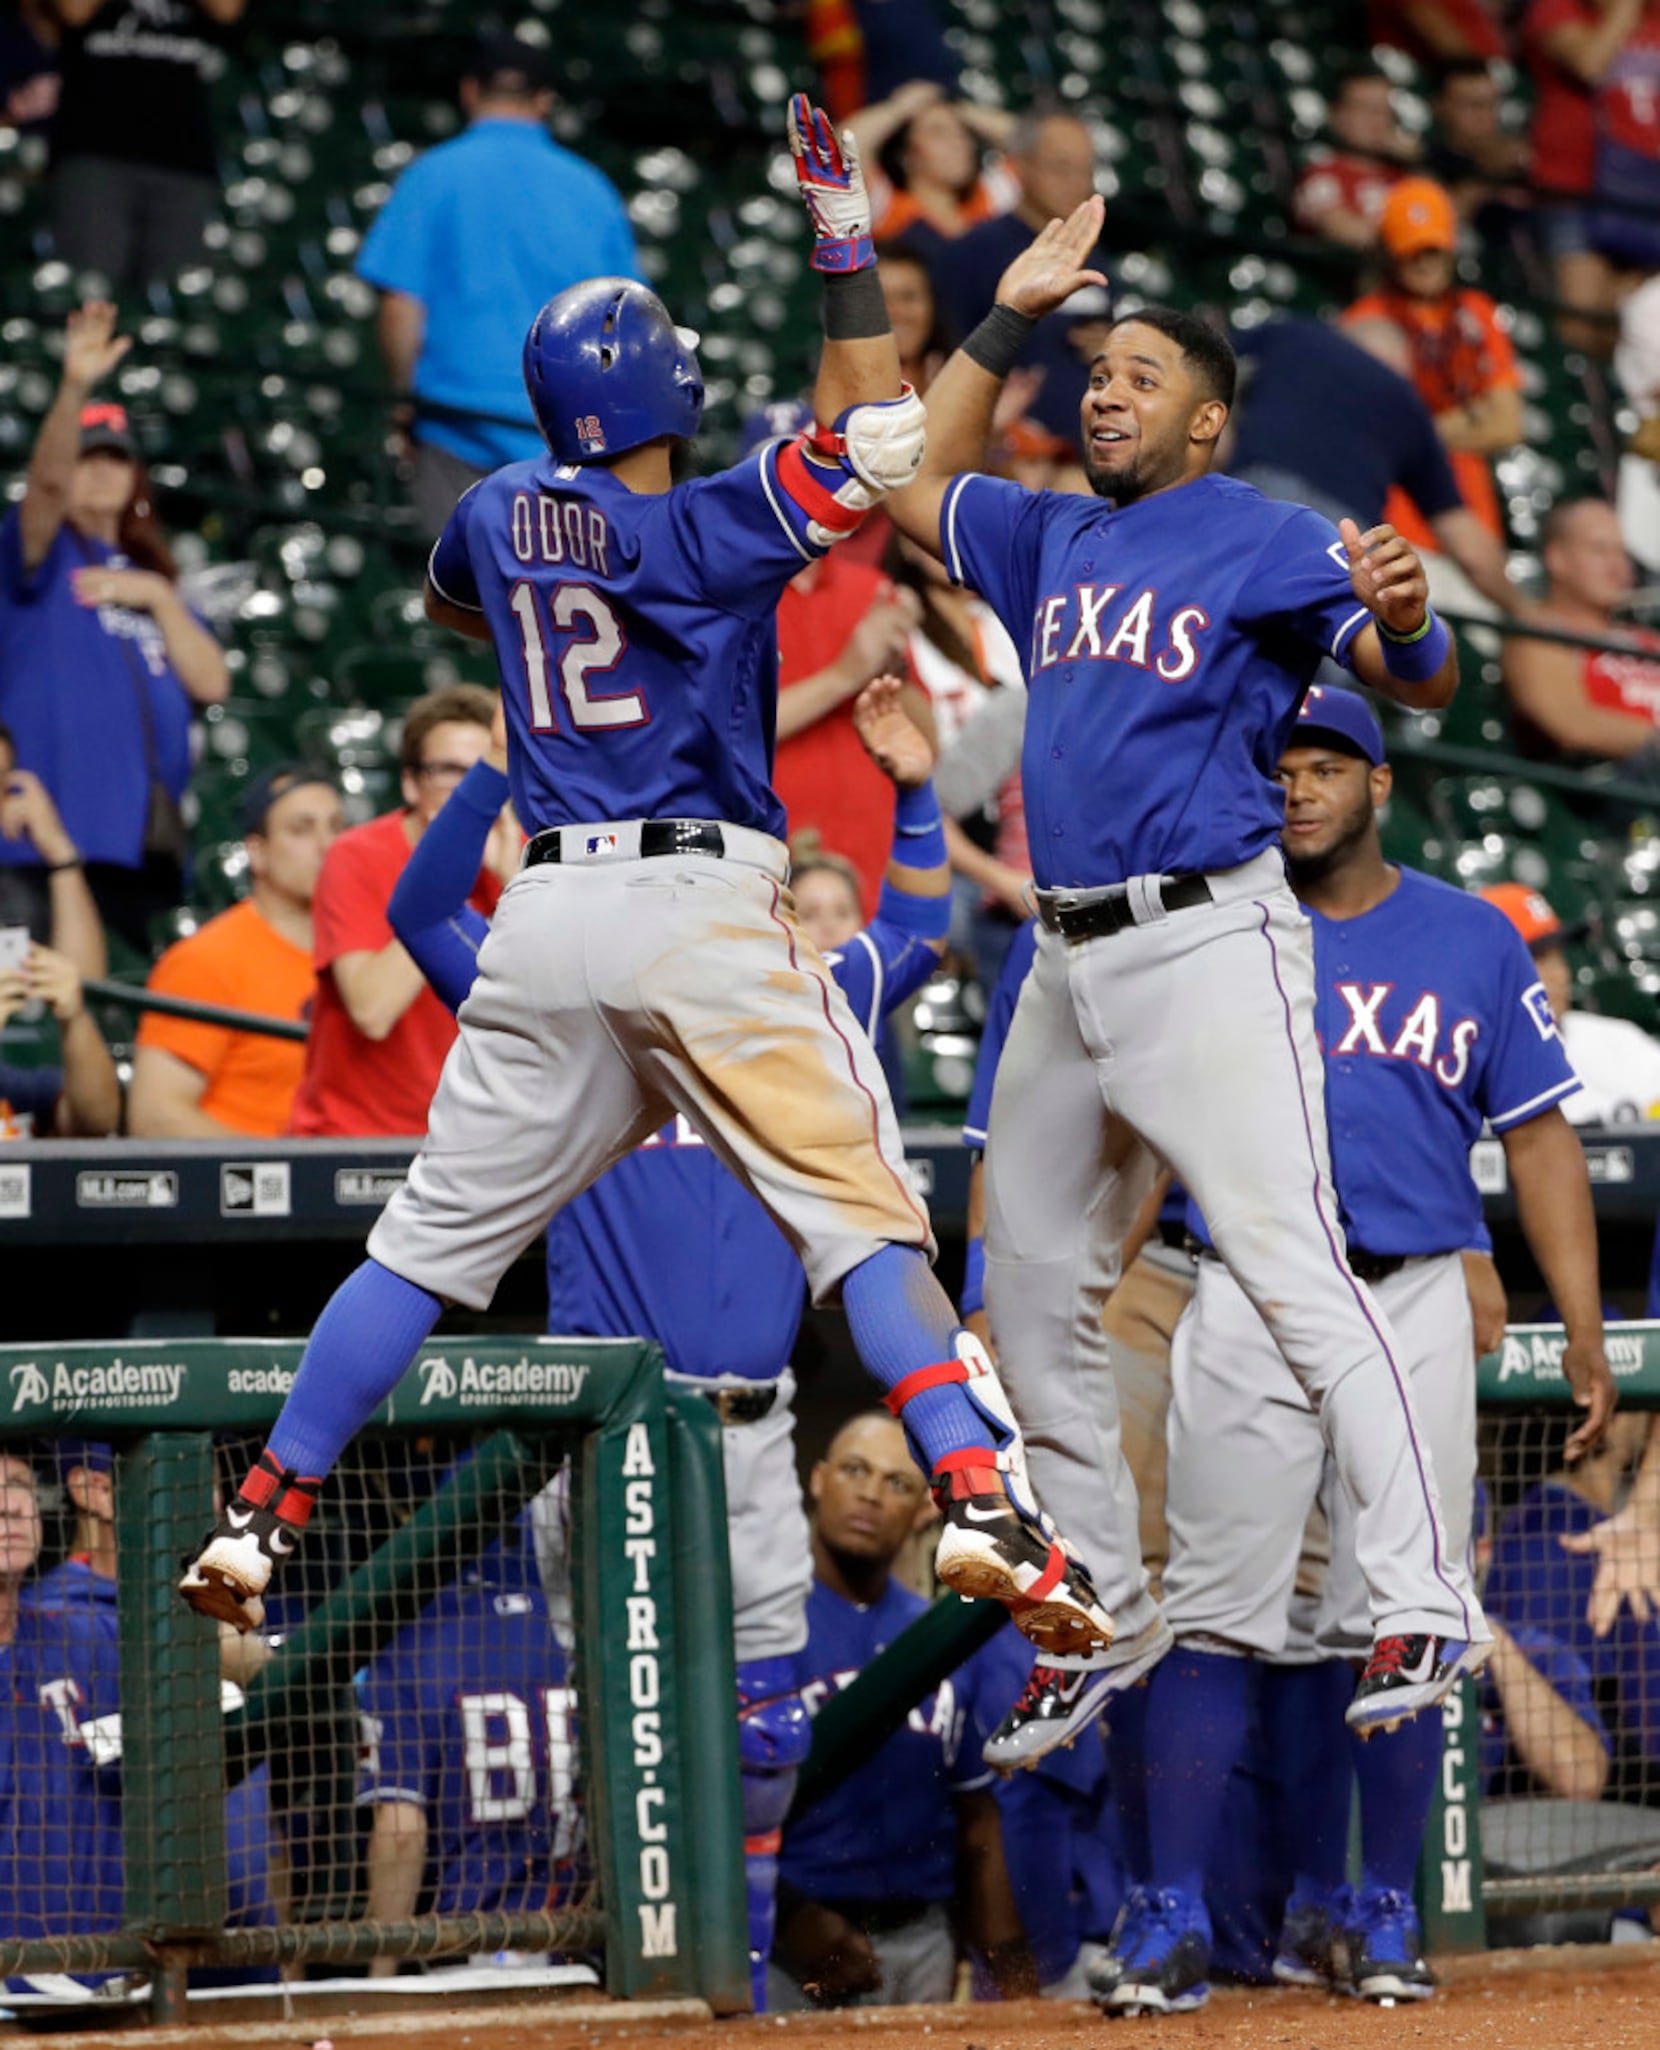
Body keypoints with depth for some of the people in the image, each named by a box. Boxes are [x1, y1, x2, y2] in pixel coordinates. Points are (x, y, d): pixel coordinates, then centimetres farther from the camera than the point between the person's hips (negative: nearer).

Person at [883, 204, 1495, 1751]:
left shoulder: (1267, 542, -4)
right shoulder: (1054, 541, 18)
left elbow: (1421, 682, -14)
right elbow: (917, 483, 29)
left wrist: (1405, 618, -38)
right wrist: (1010, 316, 22)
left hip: (1206, 942, -8)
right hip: (1067, 965, 8)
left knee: (1294, 1273, -19)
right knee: (1031, 1296, 11)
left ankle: (1425, 1606, -23)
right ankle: (1107, 1614, 23)